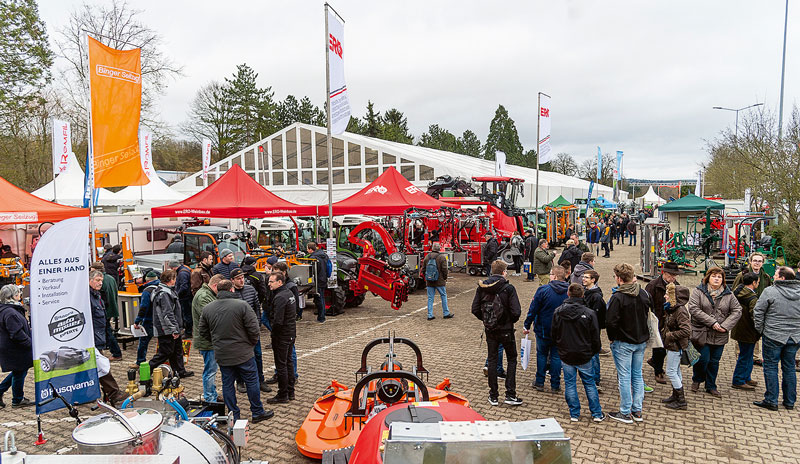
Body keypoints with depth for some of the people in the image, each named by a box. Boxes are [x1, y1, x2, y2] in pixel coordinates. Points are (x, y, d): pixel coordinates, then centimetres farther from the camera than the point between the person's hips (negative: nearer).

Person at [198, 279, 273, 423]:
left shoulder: (207, 308, 0)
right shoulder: (242, 305, -14)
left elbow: (202, 331, 9)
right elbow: (253, 329, -13)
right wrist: (251, 343, 4)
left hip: (221, 355, 4)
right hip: (243, 353, -4)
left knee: (227, 384, 13)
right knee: (252, 381, 10)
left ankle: (234, 417, 20)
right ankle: (257, 413, 20)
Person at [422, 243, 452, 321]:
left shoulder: (427, 257, 5)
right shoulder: (442, 257, -9)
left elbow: (423, 269, 8)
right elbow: (444, 269, -10)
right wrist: (445, 278, 4)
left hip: (429, 282, 4)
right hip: (439, 281, -4)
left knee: (430, 298, 7)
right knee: (443, 296, 10)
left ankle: (430, 315, 7)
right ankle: (446, 313, 15)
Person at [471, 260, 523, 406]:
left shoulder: (481, 287, -4)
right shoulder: (508, 288, -15)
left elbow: (475, 309, -4)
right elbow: (516, 312, -18)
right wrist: (511, 321, 3)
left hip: (490, 330, 3)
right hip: (506, 330, -3)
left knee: (492, 360, 13)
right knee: (512, 359, 13)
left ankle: (493, 396, 17)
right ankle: (510, 394, 9)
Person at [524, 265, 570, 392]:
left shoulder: (543, 290, -16)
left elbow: (533, 310, -12)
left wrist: (527, 325, -2)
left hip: (543, 330, -2)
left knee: (541, 355, 14)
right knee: (556, 356, 12)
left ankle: (540, 382, 20)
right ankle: (555, 384, 16)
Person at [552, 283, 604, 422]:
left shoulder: (557, 312, -7)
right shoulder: (589, 313, -14)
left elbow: (554, 334, 4)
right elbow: (595, 337, -6)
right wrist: (594, 352, 11)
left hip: (565, 355, 1)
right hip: (584, 356, -1)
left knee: (570, 384, 11)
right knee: (590, 384, 13)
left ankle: (574, 414, 17)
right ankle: (597, 414, 22)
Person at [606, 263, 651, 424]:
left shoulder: (617, 297, -22)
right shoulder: (644, 293, -1)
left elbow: (611, 322, -21)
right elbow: (648, 314, 10)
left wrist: (612, 338, -4)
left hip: (623, 343, -6)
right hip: (641, 341, 7)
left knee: (624, 377, 3)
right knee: (637, 375, 16)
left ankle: (625, 413, 12)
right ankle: (637, 411, 24)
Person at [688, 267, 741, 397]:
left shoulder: (728, 294, 6)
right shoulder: (698, 292, -5)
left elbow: (737, 311, 4)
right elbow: (694, 309, -14)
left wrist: (725, 325, -9)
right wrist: (711, 322, -19)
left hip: (720, 336, 3)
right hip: (702, 333, -3)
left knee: (714, 362, 11)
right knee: (703, 359, -2)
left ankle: (711, 386, 26)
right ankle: (697, 380, 25)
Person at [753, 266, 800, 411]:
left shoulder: (770, 291, -12)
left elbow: (758, 312, -10)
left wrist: (761, 330, 2)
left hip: (773, 336, -5)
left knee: (770, 367, 4)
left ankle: (771, 401, 7)